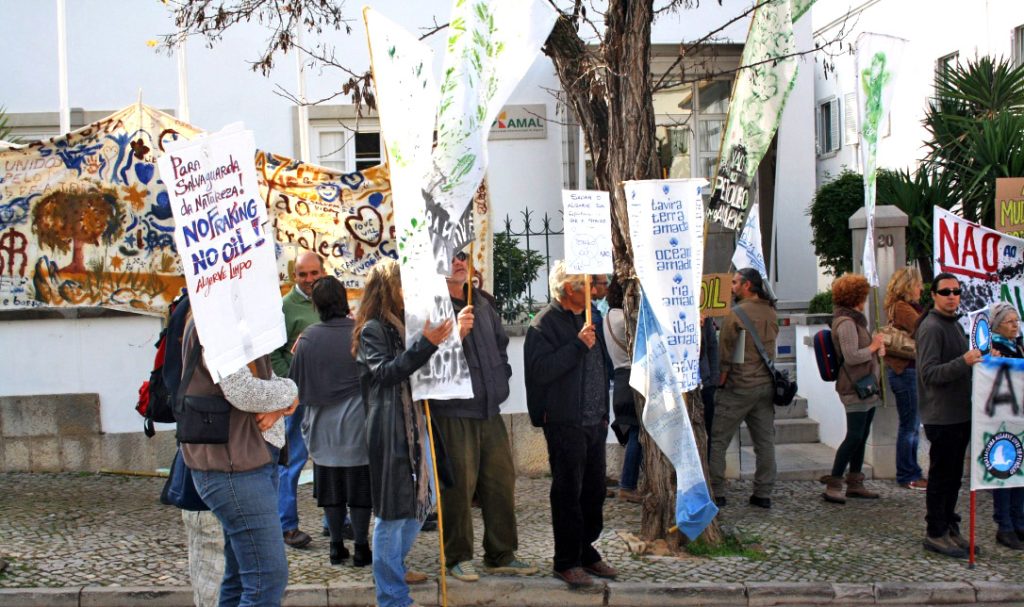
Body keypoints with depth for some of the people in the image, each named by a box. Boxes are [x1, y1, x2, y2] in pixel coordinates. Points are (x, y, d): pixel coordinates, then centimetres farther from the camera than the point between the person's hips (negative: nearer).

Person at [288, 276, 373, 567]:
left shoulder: (308, 338, -7)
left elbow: (297, 383, 2)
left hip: (323, 426, 2)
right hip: (357, 423, -2)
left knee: (331, 488, 12)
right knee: (359, 488, 6)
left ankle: (337, 546, 18)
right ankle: (360, 547, 10)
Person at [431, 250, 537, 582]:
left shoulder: (482, 302, 14)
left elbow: (501, 342, 28)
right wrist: (456, 335, -32)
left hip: (490, 408, 7)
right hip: (453, 411, -7)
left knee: (501, 481, 10)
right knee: (459, 485, -3)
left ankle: (501, 554, 22)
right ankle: (458, 557, 13)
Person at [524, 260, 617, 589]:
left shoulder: (588, 318, 15)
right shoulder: (545, 323, -10)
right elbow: (540, 370, -22)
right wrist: (578, 345, -23)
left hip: (594, 423, 8)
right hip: (565, 423, -7)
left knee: (594, 491, 12)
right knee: (568, 494, -1)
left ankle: (586, 552, 26)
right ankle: (566, 562, 9)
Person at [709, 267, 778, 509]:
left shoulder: (736, 313, -12)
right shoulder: (771, 312, 8)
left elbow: (725, 352, -11)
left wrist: (720, 381, -4)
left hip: (739, 387, -6)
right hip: (766, 385, 7)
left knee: (718, 440, 1)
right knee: (765, 441, 9)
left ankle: (716, 493, 1)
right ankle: (763, 494, 13)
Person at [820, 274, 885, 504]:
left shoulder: (854, 320, 18)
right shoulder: (846, 322, -16)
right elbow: (851, 356, -23)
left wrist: (877, 347, 7)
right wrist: (873, 347, -10)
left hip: (865, 387, 10)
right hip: (855, 389, -10)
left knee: (861, 436, 12)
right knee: (855, 436, -10)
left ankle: (855, 483, 18)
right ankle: (833, 485, -7)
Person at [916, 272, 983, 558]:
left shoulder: (954, 325, 17)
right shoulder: (931, 327, -14)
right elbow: (929, 374, -23)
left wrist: (980, 360, 10)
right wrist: (964, 362, -33)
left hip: (961, 414, 9)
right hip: (942, 416, -9)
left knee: (953, 476, 15)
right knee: (941, 476, -2)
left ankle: (949, 527, 24)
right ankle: (936, 533, 7)